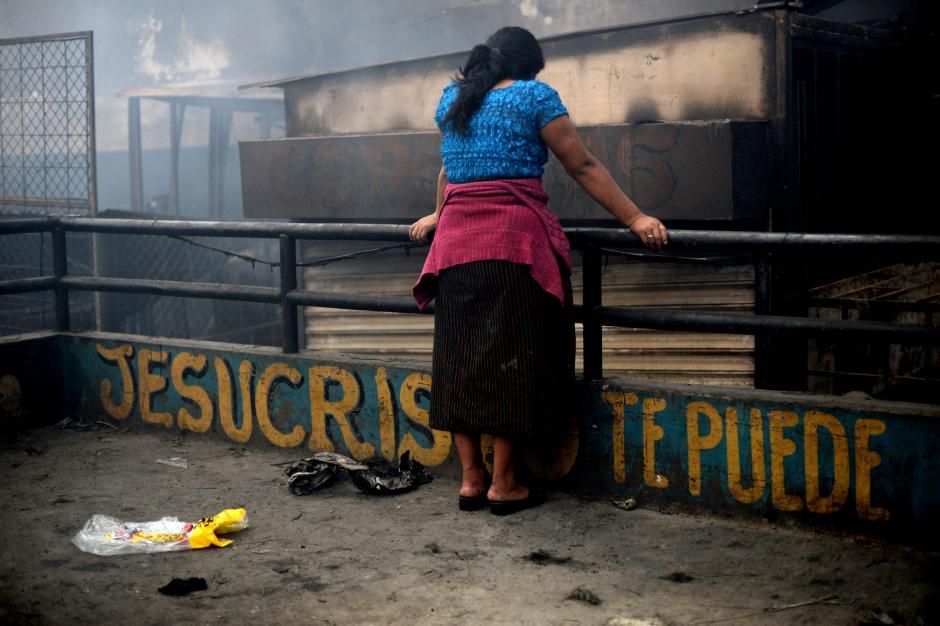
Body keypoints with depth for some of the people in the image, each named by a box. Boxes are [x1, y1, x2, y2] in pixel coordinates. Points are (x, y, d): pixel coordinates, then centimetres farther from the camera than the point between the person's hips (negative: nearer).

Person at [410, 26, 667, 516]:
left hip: (454, 242, 6)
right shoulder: (533, 95, 2)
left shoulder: (452, 98, 18)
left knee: (459, 357, 8)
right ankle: (504, 483, 3)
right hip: (515, 241, -5)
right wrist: (635, 219, 0)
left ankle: (471, 478, 12)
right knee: (511, 358, -1)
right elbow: (583, 167, -2)